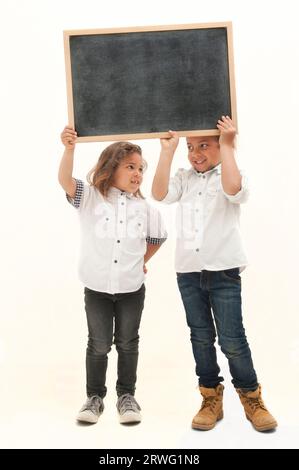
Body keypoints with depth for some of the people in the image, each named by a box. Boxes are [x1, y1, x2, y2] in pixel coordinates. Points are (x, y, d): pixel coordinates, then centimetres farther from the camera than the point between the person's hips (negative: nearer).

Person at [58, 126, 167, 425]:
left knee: (127, 344, 12)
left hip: (132, 288, 2)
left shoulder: (143, 208, 2)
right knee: (98, 345, 9)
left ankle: (126, 395, 28)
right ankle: (94, 397, 26)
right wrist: (69, 149, -40)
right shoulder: (89, 197, -6)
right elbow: (65, 180, -25)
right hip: (97, 287, -2)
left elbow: (157, 237, 18)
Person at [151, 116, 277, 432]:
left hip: (224, 271, -3)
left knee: (232, 340, -1)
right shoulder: (184, 179, 8)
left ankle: (252, 398, 18)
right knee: (201, 338, 11)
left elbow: (233, 189, -25)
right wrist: (167, 151, -10)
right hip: (188, 272, 4)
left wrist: (227, 146, -18)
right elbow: (159, 194, -10)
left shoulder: (230, 176, -1)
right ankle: (211, 399, 23)